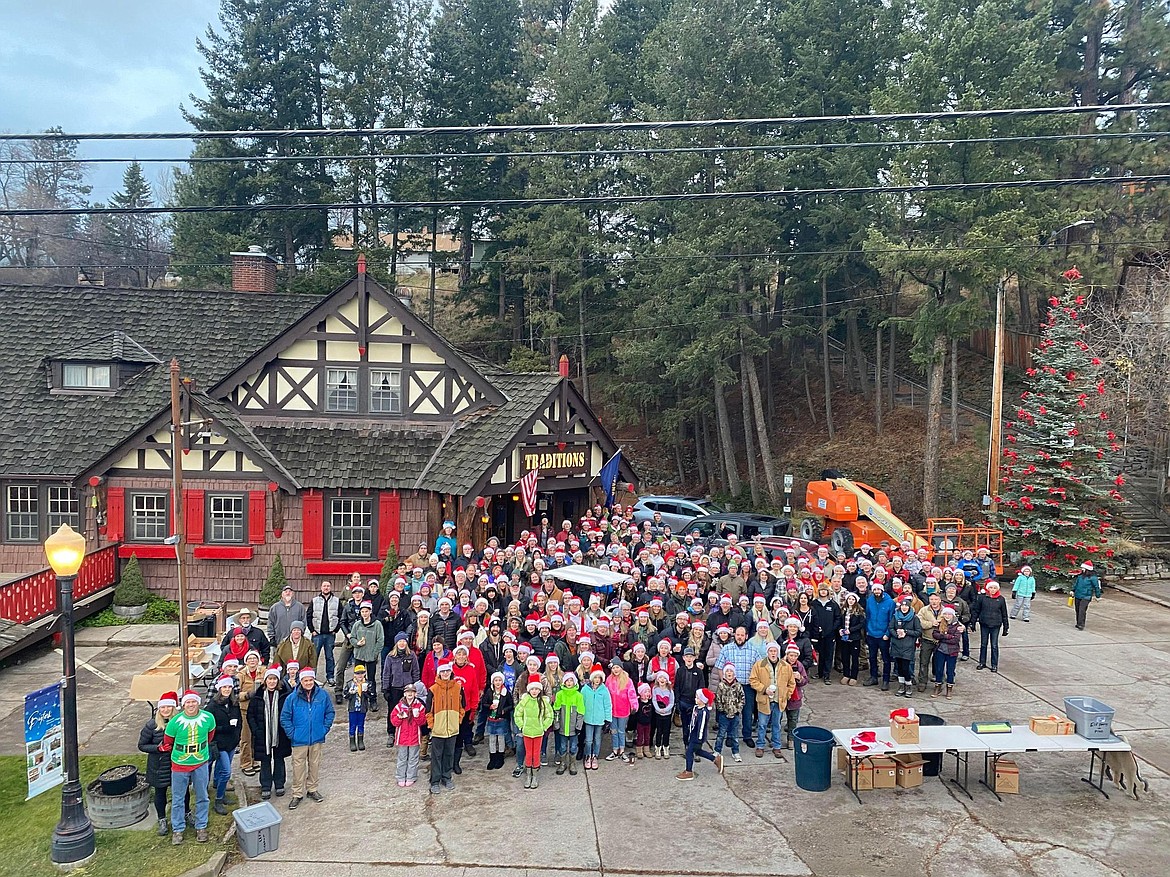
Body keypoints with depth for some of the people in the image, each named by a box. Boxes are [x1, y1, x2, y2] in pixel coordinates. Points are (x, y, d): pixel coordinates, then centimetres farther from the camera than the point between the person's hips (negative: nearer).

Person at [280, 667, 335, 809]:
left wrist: (325, 728, -1)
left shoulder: (323, 694, -6)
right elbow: (284, 718, -2)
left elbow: (330, 712, 6)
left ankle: (312, 789, 31)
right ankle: (297, 794, 17)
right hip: (299, 739, -2)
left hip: (317, 738, 2)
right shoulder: (292, 698, -10)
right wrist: (292, 733, -7)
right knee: (298, 767, 3)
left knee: (315, 764, 14)